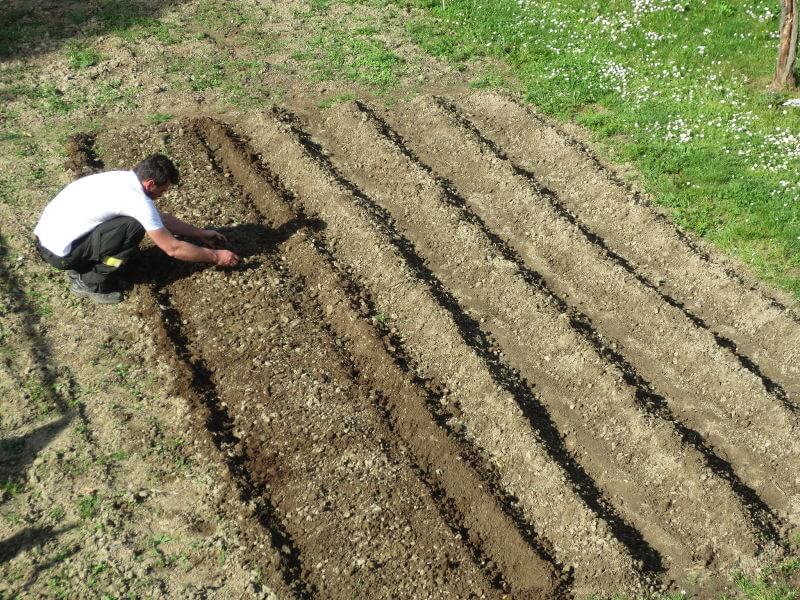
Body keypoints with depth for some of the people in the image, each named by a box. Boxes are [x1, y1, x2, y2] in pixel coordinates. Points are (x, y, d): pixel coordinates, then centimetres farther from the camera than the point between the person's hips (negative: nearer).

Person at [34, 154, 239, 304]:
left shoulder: (125, 177, 6)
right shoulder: (137, 200, -20)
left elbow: (160, 217, 19)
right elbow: (173, 249, -15)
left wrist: (201, 234, 21)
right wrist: (216, 257, -5)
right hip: (59, 252, -9)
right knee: (134, 227, -18)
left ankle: (81, 268, 16)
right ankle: (91, 284, -5)